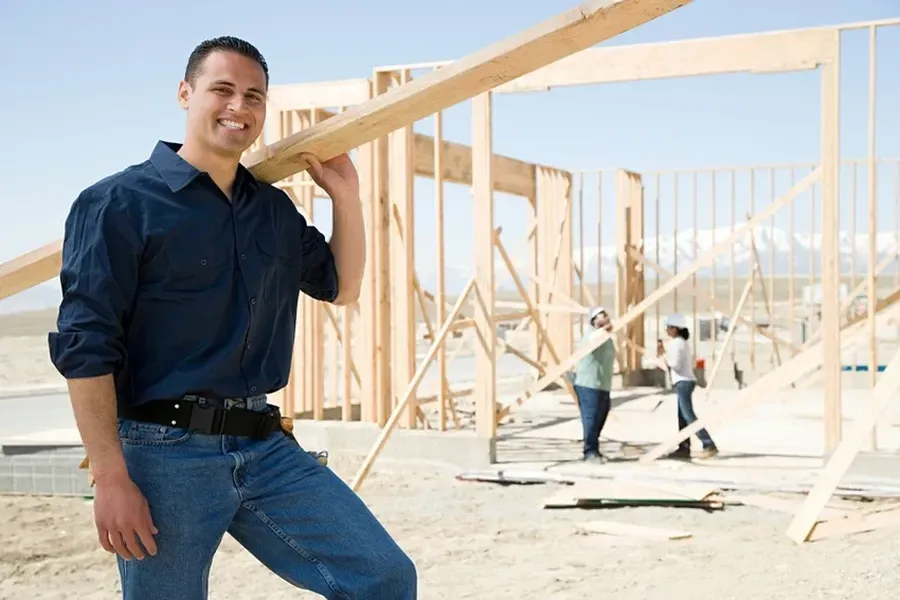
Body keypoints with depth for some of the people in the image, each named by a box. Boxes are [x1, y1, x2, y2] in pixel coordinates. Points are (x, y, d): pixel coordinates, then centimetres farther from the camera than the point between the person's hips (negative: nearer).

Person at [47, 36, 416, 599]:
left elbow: (341, 285, 26)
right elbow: (85, 347, -10)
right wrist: (111, 480, -15)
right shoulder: (119, 202, -6)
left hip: (266, 447, 5)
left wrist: (346, 194, 13)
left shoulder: (274, 208, 13)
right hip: (166, 453, -5)